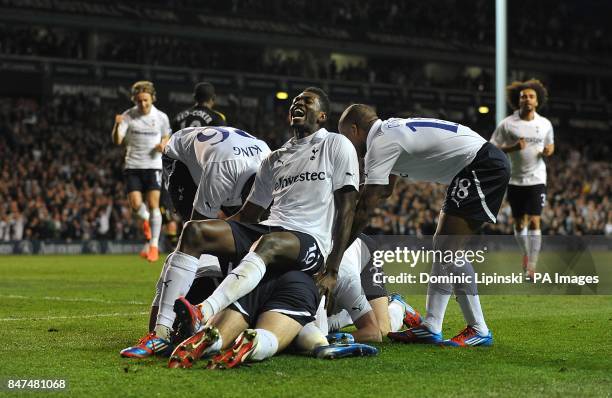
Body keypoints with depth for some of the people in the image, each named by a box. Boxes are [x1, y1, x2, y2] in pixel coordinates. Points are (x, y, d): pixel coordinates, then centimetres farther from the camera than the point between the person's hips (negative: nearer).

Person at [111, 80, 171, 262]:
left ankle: (154, 245, -1)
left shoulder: (161, 117, 0)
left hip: (153, 166, 0)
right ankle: (146, 220, 28)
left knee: (153, 205, -9)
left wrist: (163, 145, -7)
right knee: (135, 205, -10)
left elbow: (166, 137, 16)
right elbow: (117, 141, -13)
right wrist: (117, 125, -32)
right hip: (132, 166, 0)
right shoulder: (128, 116, -4)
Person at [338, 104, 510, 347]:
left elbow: (367, 206, -14)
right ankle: (430, 328, 9)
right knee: (441, 245, 10)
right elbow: (384, 191, 32)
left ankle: (478, 330, -8)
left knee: (448, 250, -12)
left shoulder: (381, 142, -12)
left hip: (483, 166, -10)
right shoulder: (391, 131, 18)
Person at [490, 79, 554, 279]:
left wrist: (548, 151, -5)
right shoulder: (507, 124, -4)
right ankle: (526, 254, 37)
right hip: (515, 180, 0)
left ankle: (532, 267, -9)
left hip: (536, 180, 0)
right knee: (519, 223, 9)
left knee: (534, 222, -11)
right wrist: (513, 148, -19)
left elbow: (550, 144, 19)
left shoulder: (545, 124, 3)